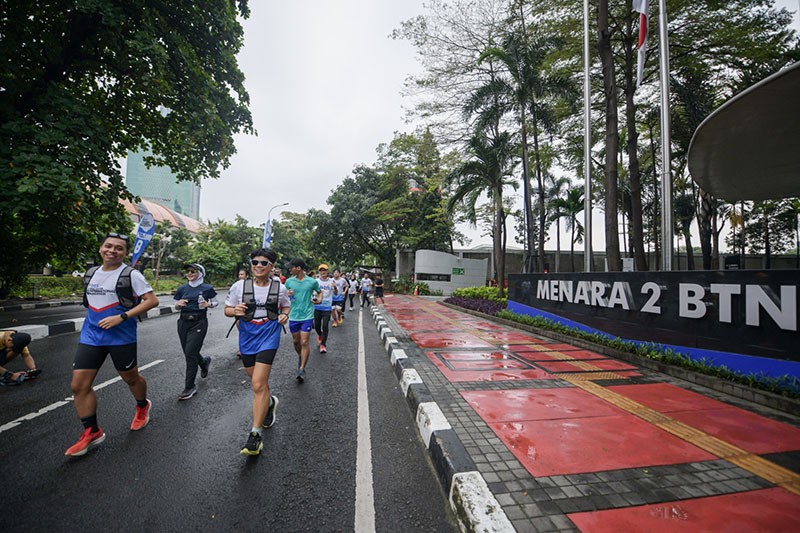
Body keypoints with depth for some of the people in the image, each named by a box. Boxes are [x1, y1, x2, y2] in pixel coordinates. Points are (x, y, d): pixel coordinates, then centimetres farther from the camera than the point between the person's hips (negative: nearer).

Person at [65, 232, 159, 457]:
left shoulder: (131, 274, -11)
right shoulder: (91, 273, 9)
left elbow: (152, 300, -17)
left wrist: (121, 317, -22)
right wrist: (95, 319, 16)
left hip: (121, 337, -5)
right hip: (90, 336, 6)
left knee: (131, 378, 11)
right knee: (78, 385, 1)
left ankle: (143, 407, 40)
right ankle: (92, 432, 16)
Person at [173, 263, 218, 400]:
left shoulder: (207, 288, -1)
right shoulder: (182, 288, 8)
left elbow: (215, 302, 8)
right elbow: (176, 307, 15)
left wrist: (208, 304, -13)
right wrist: (178, 304, -8)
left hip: (199, 323, -5)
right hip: (183, 322, 5)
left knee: (190, 353, -9)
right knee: (188, 352, 10)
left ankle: (190, 387, 1)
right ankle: (204, 362, 43)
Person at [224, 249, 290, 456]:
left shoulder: (279, 287, -4)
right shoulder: (240, 286, -4)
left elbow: (285, 306, 14)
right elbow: (227, 310, 4)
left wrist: (284, 315, -8)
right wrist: (235, 310, -18)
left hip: (268, 337, -3)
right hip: (247, 338, 3)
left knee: (258, 385, -11)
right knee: (258, 383, 18)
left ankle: (255, 434, 1)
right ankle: (270, 403, 51)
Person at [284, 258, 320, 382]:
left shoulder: (312, 281, -6)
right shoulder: (289, 281, 0)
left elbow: (319, 291, 13)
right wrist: (287, 294, -9)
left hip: (307, 316, -3)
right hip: (293, 316, 3)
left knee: (304, 342, -6)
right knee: (296, 341, 15)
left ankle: (302, 369, 2)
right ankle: (300, 357, 43)